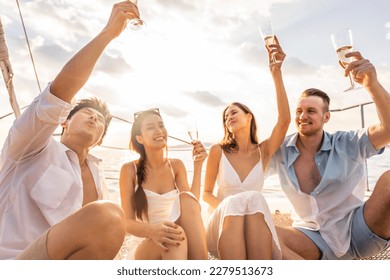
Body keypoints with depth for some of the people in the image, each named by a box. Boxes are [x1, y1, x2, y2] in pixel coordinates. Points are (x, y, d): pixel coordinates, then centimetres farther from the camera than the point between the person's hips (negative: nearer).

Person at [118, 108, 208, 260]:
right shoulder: (129, 169, -7)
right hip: (142, 245, -4)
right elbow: (127, 222, -12)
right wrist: (152, 230, -35)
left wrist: (197, 166, -11)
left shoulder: (177, 165, 4)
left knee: (186, 198, -27)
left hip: (174, 244, 4)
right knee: (175, 235, -38)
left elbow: (192, 206, -8)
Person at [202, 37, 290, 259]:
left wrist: (276, 72, -20)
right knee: (236, 201, -37)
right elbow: (206, 193, 8)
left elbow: (284, 120, -12)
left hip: (255, 224, 1)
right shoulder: (218, 151, 3)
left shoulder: (264, 151, 6)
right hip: (223, 223, -1)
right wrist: (228, 206, -15)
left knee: (254, 200, -35)